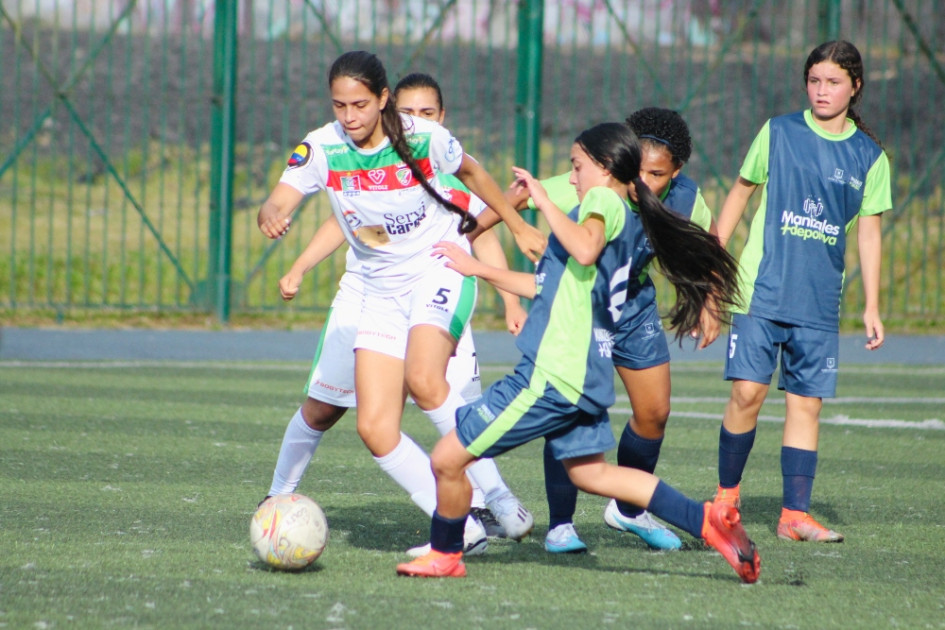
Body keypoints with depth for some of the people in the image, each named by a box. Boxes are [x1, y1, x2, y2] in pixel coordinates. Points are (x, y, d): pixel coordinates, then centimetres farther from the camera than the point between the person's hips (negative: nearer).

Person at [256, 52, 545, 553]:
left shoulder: (425, 138, -13)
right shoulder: (322, 149, -9)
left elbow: (470, 171, 7)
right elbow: (279, 203, -20)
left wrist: (519, 226, 18)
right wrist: (271, 215, -45)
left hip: (441, 269, -4)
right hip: (380, 291, 4)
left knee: (423, 379, -32)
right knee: (375, 429, -9)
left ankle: (495, 493, -21)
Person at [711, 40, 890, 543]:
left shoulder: (869, 157, 6)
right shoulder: (778, 133, 3)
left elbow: (868, 232, 10)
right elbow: (741, 191, 12)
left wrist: (871, 307, 6)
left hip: (819, 303, 2)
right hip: (762, 289, -2)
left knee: (806, 403, -1)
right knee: (747, 391, -10)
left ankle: (795, 514, 3)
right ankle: (726, 494, 7)